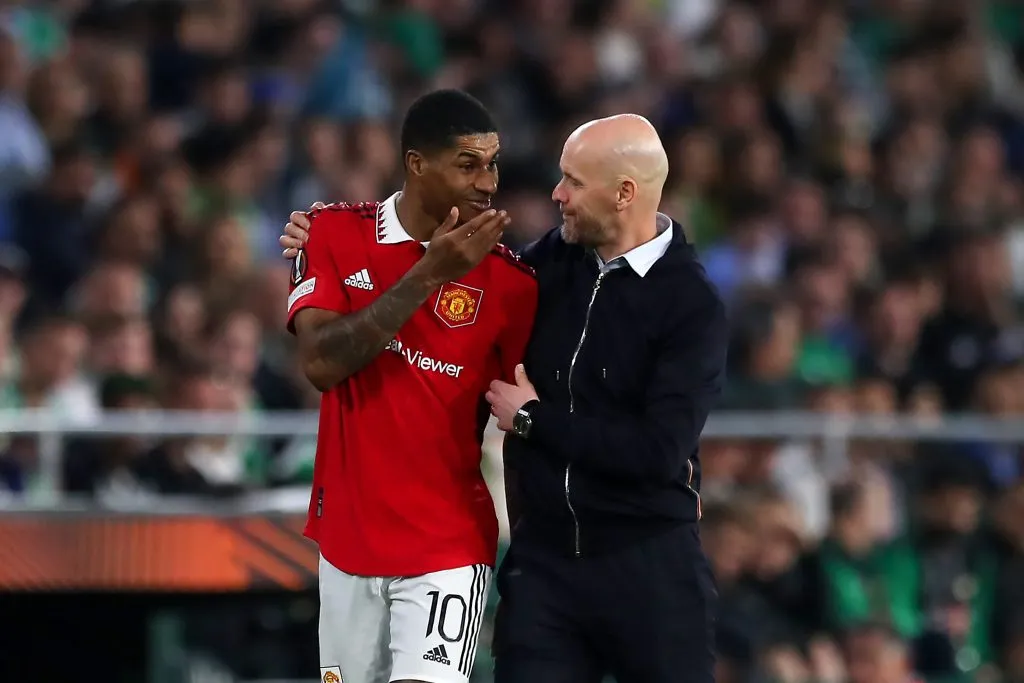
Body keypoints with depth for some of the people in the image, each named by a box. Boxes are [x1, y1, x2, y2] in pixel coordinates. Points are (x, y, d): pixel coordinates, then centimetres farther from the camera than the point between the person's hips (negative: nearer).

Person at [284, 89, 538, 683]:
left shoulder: (510, 281, -5)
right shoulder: (336, 234, -1)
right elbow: (321, 362, -14)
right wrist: (427, 275, -20)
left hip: (447, 549, -2)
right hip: (348, 538, 2)